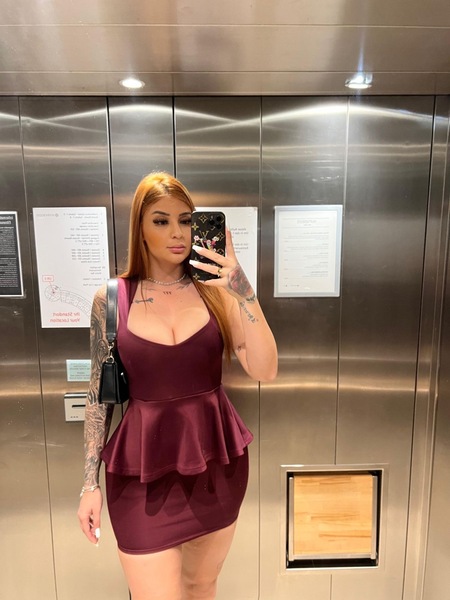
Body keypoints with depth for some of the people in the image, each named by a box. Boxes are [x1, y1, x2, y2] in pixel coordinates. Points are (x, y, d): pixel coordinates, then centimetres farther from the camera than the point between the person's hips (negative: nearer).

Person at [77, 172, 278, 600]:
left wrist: (246, 295, -24)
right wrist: (90, 482, 2)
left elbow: (264, 371, -12)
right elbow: (98, 393, 0)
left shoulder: (215, 290, -5)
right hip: (142, 467, -1)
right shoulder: (112, 298, -6)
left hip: (216, 459, 2)